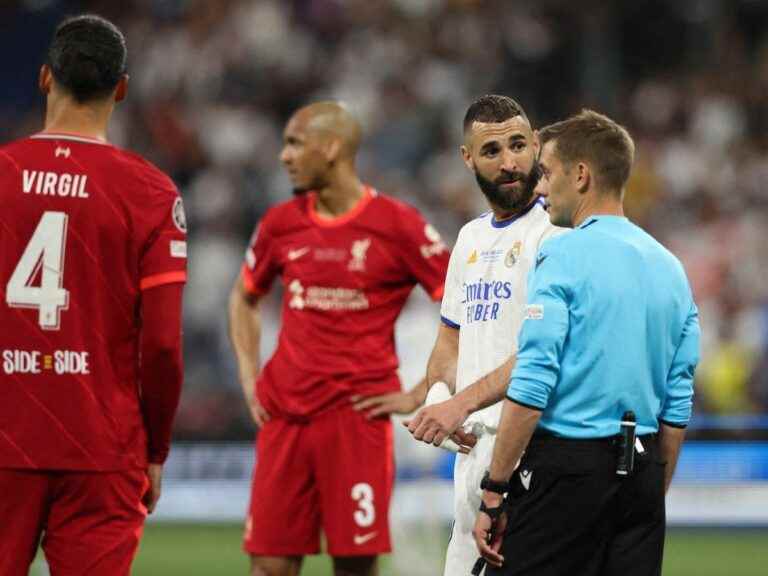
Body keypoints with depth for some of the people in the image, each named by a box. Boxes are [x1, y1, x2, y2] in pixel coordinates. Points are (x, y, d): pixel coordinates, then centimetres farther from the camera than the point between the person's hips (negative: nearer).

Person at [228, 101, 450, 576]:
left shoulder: (398, 225, -4)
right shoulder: (280, 224, 9)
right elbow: (244, 299, 25)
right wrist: (249, 377, 13)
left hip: (359, 410, -4)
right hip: (285, 412, 4)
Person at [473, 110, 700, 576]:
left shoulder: (563, 257, -9)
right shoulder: (669, 267, 13)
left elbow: (531, 388, -15)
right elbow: (678, 406, 15)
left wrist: (494, 495, -12)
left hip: (567, 465, -7)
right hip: (642, 473, 7)